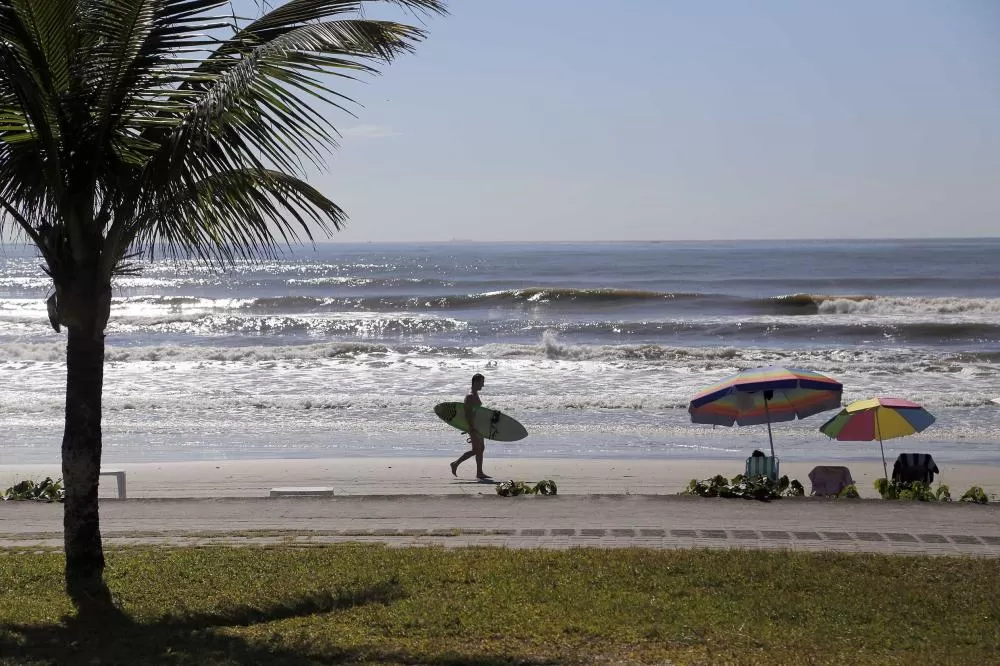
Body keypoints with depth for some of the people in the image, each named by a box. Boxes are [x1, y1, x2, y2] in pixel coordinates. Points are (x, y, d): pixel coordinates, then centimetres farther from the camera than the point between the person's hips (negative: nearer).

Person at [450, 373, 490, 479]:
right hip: (473, 426, -10)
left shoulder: (476, 395, 13)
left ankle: (480, 473, 12)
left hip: (477, 425, 10)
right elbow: (467, 413, -23)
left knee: (481, 449, 9)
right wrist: (472, 429, -26)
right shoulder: (470, 397, -17)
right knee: (476, 450, -7)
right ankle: (455, 464, 2)